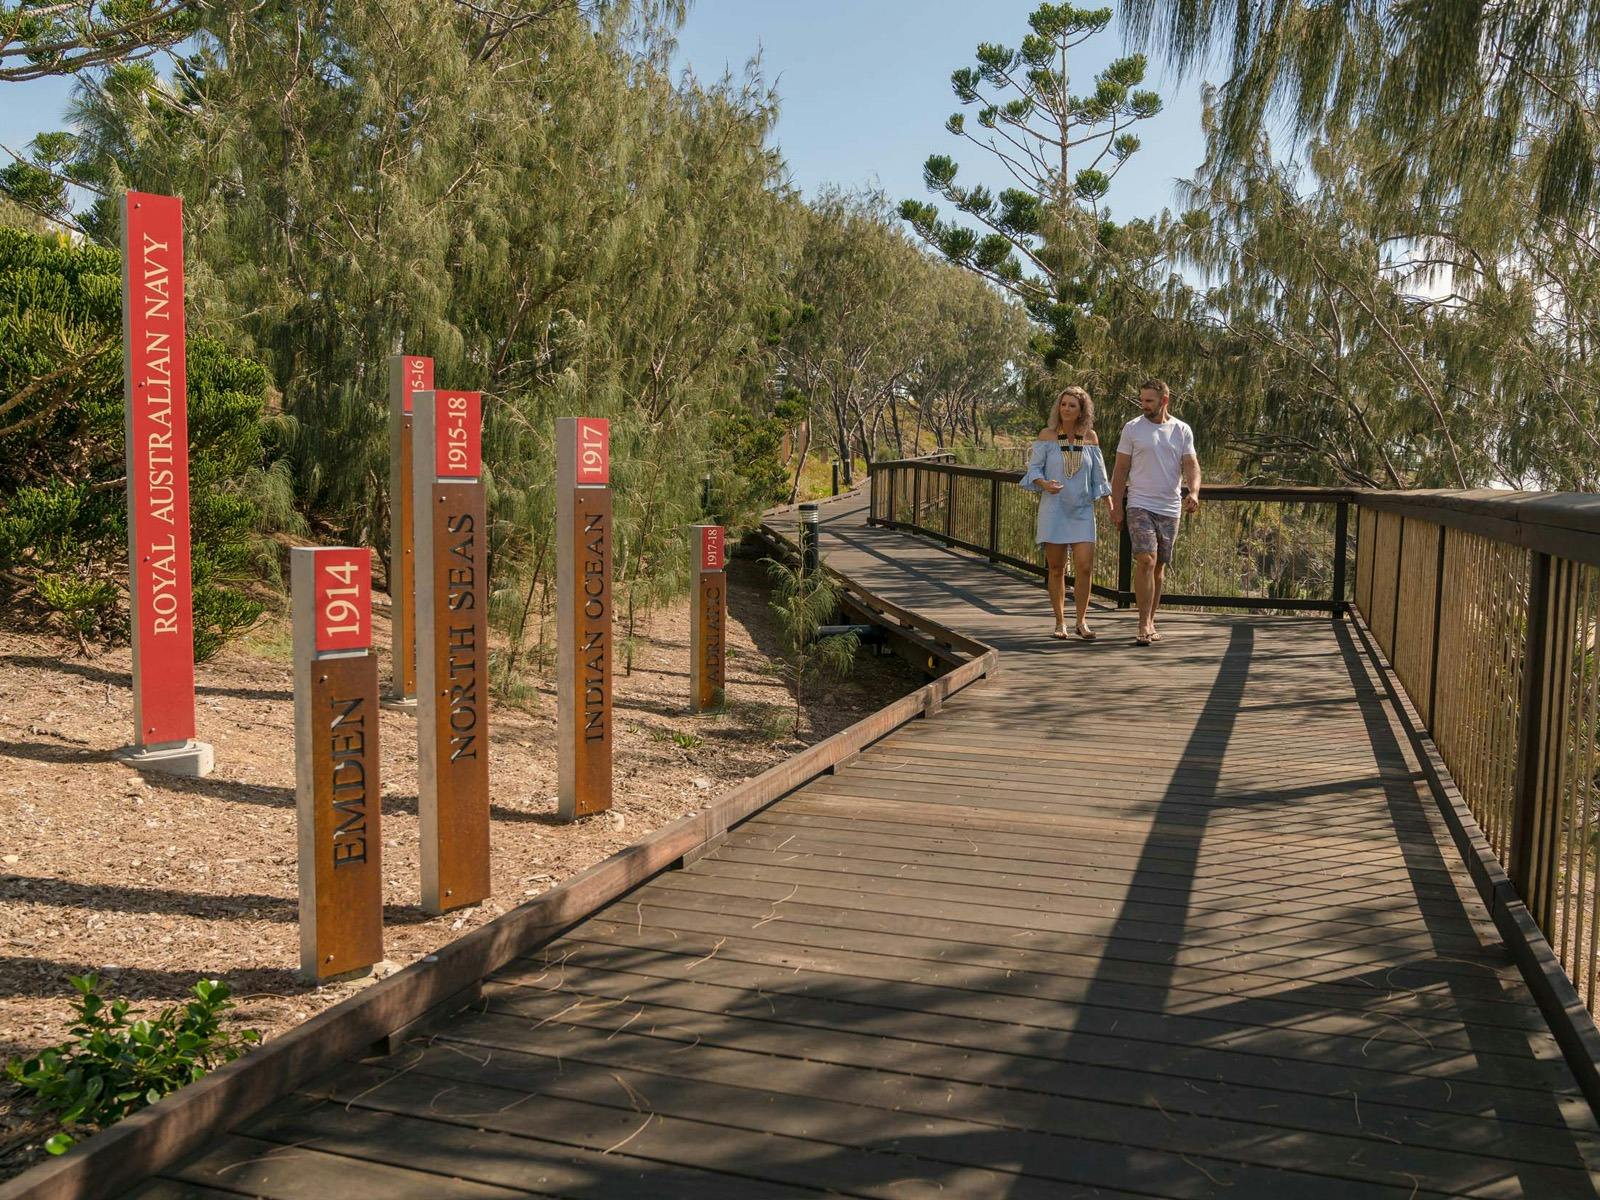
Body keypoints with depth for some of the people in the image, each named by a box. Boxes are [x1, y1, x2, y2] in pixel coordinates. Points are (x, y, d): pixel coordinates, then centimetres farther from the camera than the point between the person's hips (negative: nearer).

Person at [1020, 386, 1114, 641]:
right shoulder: (1047, 435, 1)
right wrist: (1044, 483, -22)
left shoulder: (1090, 437, 6)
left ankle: (1081, 622, 8)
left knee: (1085, 567, -8)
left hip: (1082, 511, 1)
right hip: (1053, 509, -1)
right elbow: (1033, 469, -1)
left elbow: (1099, 475, 11)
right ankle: (1060, 622, 16)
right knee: (1056, 569, 3)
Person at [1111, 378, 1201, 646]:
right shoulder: (1132, 428, 1)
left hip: (1170, 509, 3)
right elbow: (1121, 470, 3)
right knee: (1145, 561, -16)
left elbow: (1191, 465, 0)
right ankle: (1144, 625, -15)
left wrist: (1193, 492, -20)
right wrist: (1117, 506, -3)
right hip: (1140, 506, -3)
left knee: (1159, 566, 9)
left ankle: (1150, 621, 20)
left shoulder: (1182, 431, 7)